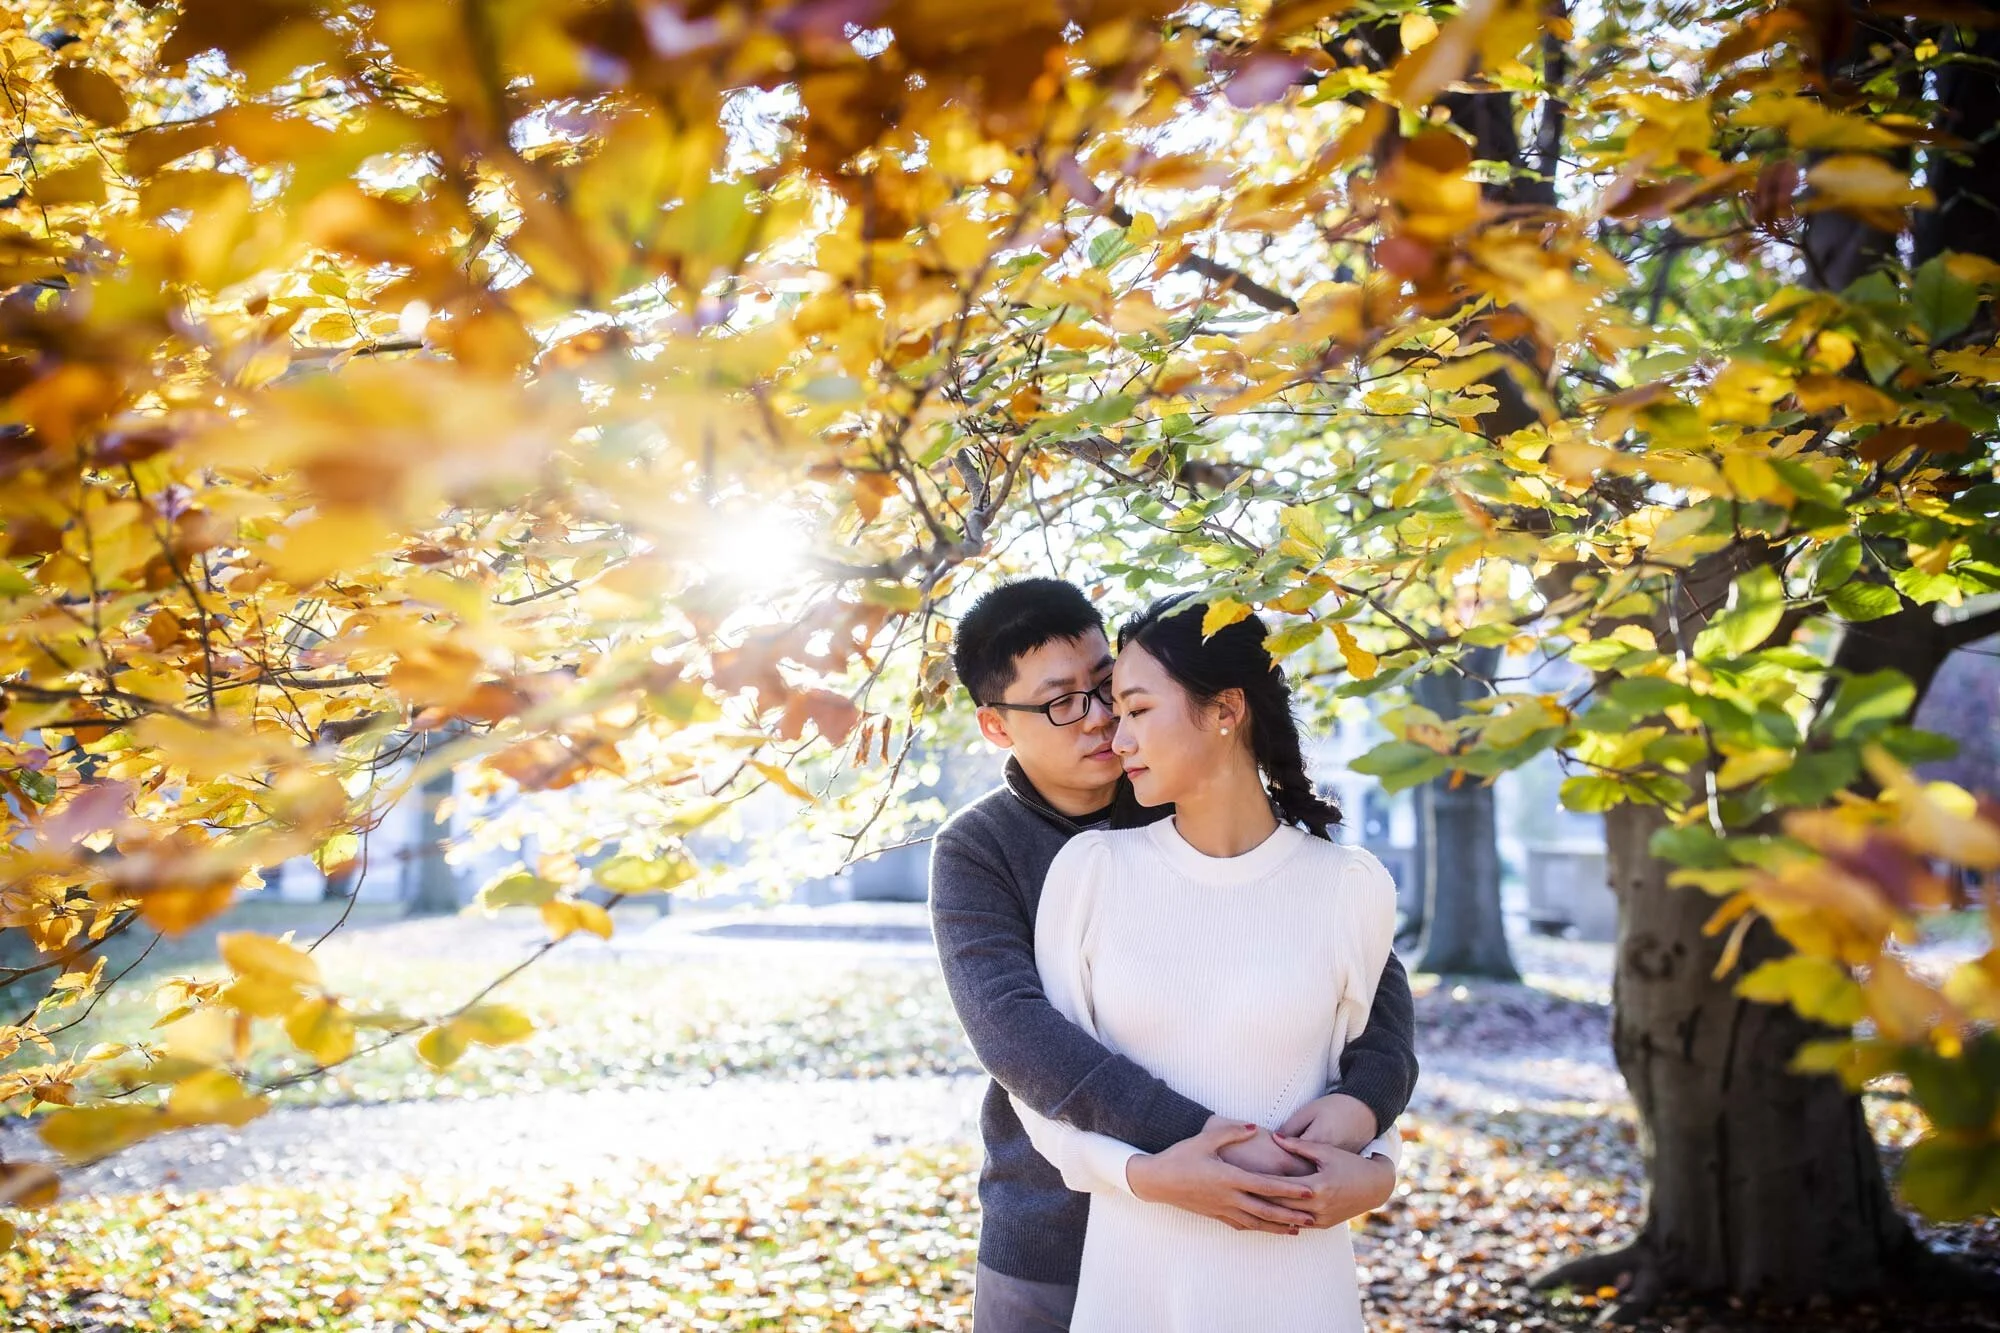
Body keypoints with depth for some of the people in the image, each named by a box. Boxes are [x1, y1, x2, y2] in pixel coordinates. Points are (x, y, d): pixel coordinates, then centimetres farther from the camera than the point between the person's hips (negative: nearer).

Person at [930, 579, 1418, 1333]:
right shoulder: (975, 853, -7)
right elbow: (1014, 1030, -22)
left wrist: (1363, 1100, -23)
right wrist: (1192, 1137, -32)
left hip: (1229, 1235, 2)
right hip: (1054, 1245, -1)